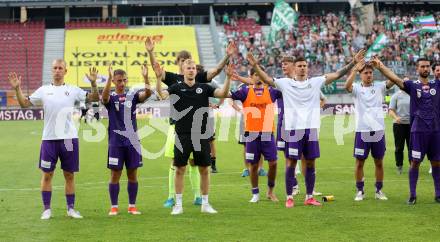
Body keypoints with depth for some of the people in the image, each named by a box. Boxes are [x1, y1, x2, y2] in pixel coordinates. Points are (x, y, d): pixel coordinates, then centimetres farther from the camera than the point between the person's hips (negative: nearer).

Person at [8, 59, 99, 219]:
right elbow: (24, 104, 7)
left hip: (69, 138, 0)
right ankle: (47, 209, 11)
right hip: (49, 138, 0)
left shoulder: (73, 90, 6)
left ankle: (71, 208, 16)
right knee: (47, 174, 3)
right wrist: (17, 89, -7)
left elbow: (93, 98, 2)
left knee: (69, 175, 7)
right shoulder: (43, 90, 7)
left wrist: (93, 83, -13)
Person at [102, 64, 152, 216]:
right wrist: (109, 77, -39)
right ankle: (114, 207, 10)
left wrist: (145, 77, -31)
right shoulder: (110, 98, -1)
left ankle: (132, 206, 15)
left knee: (132, 174, 6)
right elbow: (104, 96, -25)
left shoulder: (132, 96, 5)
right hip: (116, 142, -2)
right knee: (115, 174, 2)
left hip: (132, 141, 2)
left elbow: (147, 93, -13)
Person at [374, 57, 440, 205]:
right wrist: (381, 67, -26)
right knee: (415, 162, -1)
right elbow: (395, 79, -13)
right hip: (418, 130, -3)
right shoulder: (412, 86, 0)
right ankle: (412, 195, 6)